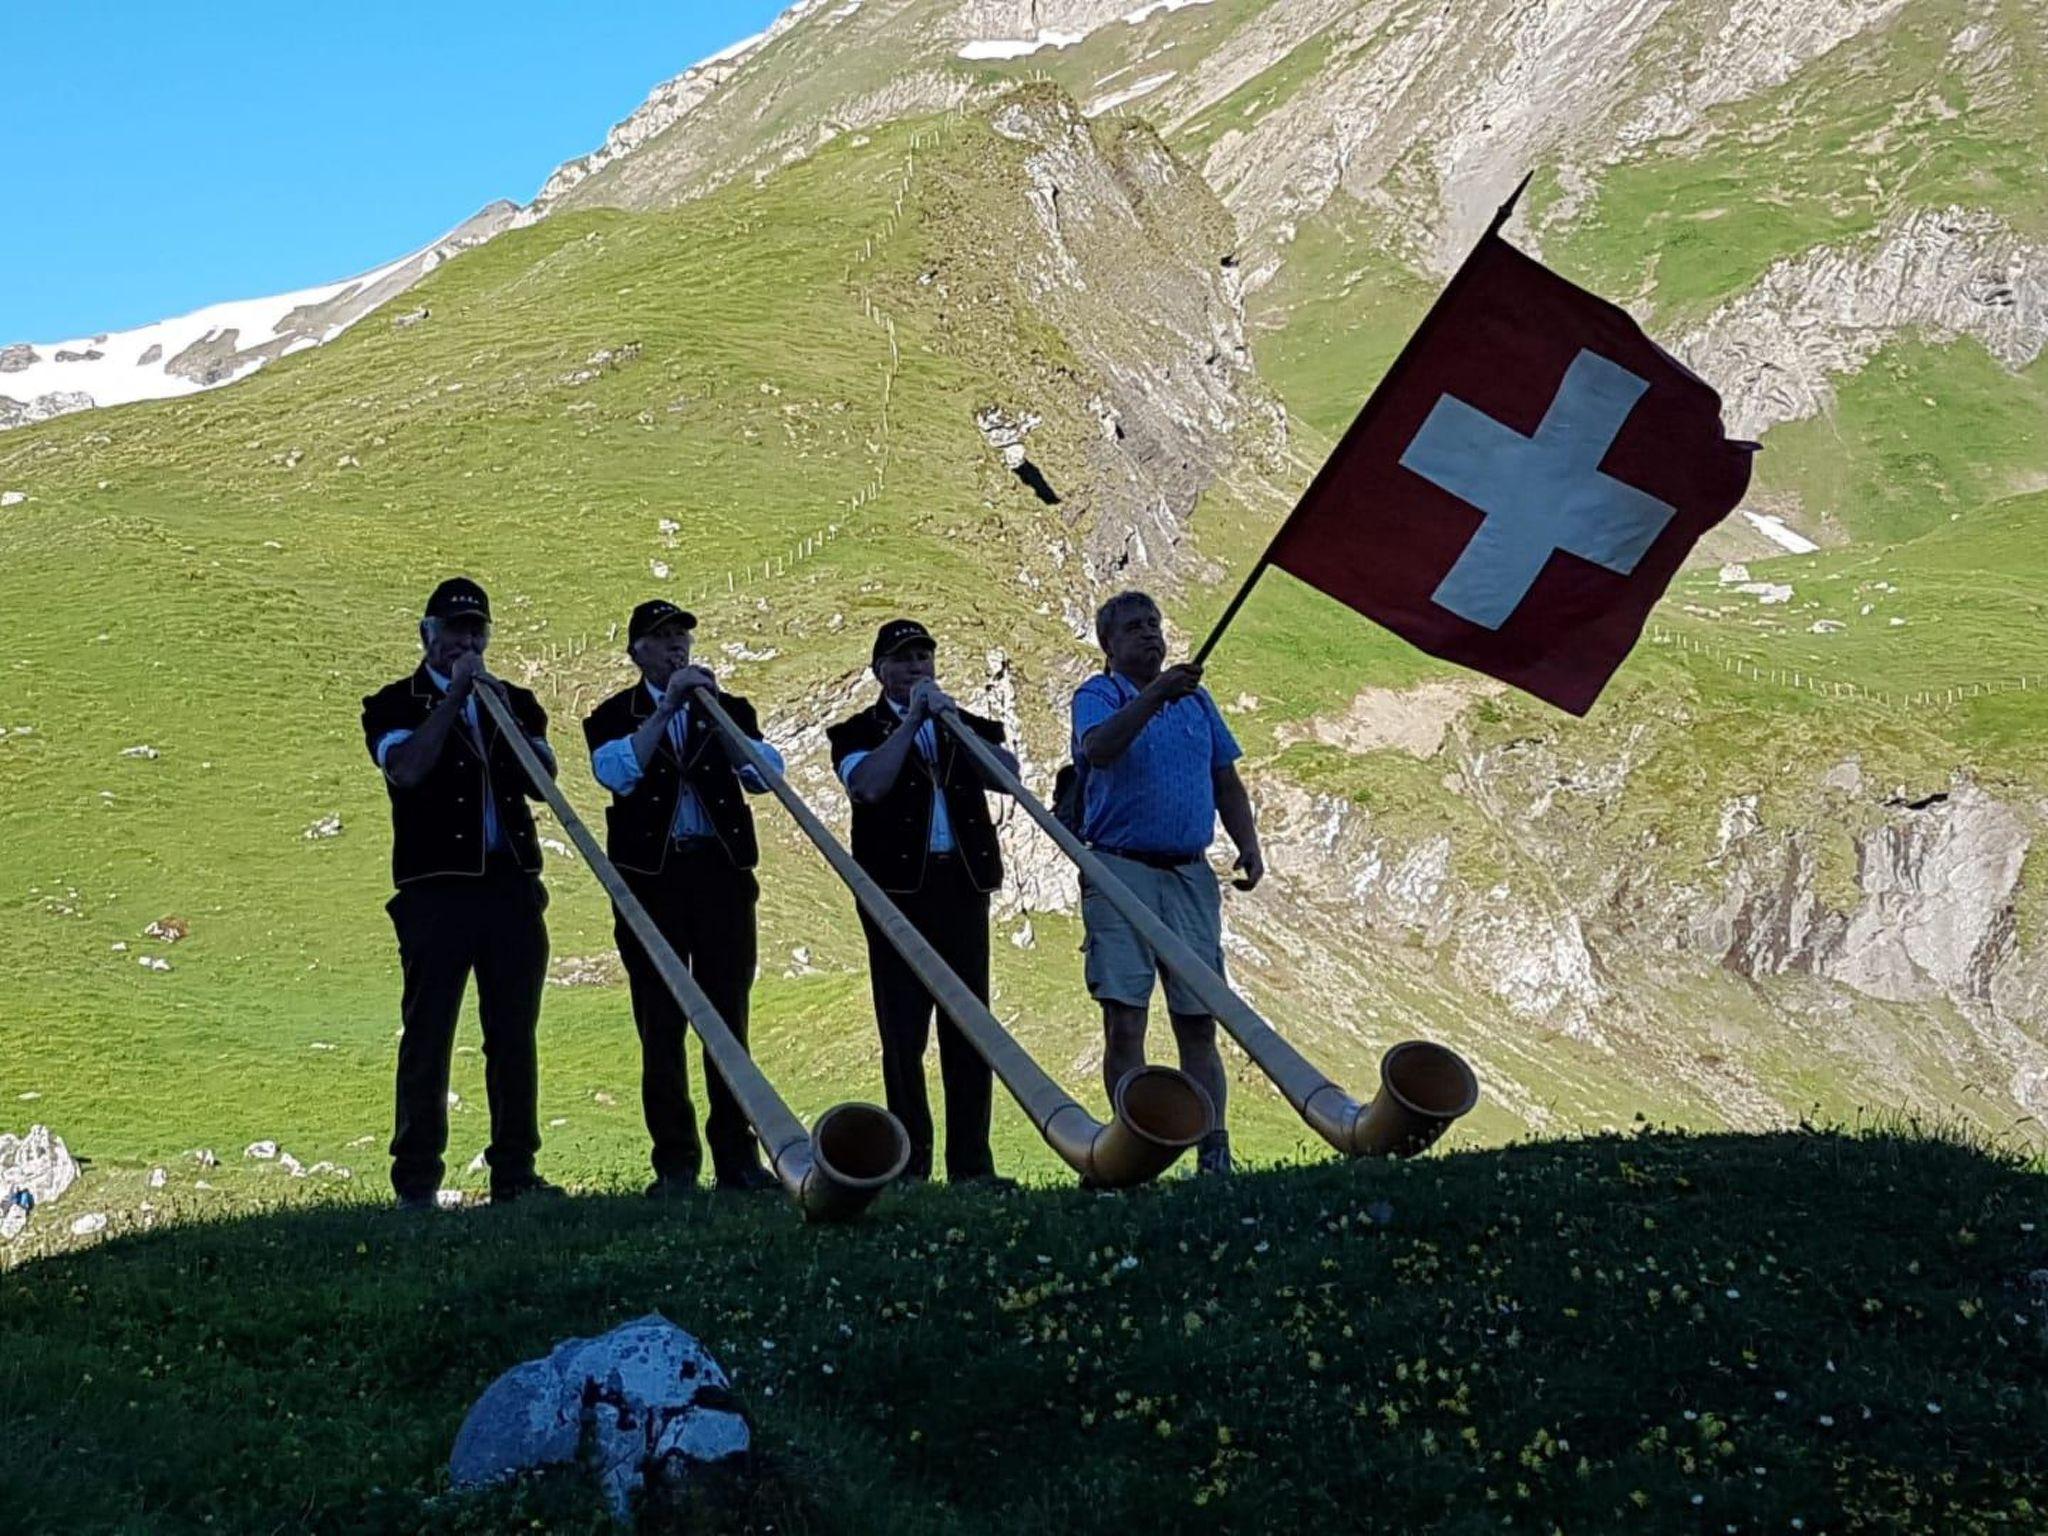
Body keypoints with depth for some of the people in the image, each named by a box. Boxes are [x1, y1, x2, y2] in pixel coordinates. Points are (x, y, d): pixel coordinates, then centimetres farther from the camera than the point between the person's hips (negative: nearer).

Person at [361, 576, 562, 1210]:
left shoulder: (515, 702, 19)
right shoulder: (394, 704, 8)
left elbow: (543, 781, 4)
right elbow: (406, 769, -13)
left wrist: (504, 711, -6)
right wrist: (454, 696, -9)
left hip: (512, 885, 4)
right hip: (436, 889, -3)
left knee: (514, 1034, 4)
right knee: (428, 1033, -4)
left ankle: (514, 1170, 10)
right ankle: (416, 1180, -1)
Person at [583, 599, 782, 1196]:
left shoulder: (728, 709, 15)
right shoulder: (614, 716, 10)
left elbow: (765, 774, 0)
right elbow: (618, 773, -11)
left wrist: (717, 710, -10)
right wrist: (667, 707, -14)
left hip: (722, 875, 1)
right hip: (652, 879, -1)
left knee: (730, 1018, 1)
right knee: (661, 1025, -1)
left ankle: (736, 1156, 5)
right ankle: (675, 1163, 4)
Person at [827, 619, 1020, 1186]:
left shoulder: (967, 726, 19)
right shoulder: (859, 732, 9)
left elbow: (1009, 774, 0)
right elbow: (868, 784, -13)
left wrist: (954, 720, -8)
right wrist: (913, 719, -8)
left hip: (963, 883, 3)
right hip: (898, 888, -3)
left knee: (969, 1027, 2)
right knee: (903, 1030, -3)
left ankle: (971, 1162, 5)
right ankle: (909, 1165, 2)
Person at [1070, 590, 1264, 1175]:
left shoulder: (1196, 698, 17)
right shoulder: (1098, 696, 2)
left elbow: (1226, 782, 21)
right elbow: (1098, 748, -21)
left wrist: (1249, 846, 7)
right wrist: (1155, 696, -33)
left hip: (1190, 874, 4)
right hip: (1121, 870, -4)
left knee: (1198, 1023, 4)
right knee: (1124, 1022, -6)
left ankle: (1214, 1156, 6)